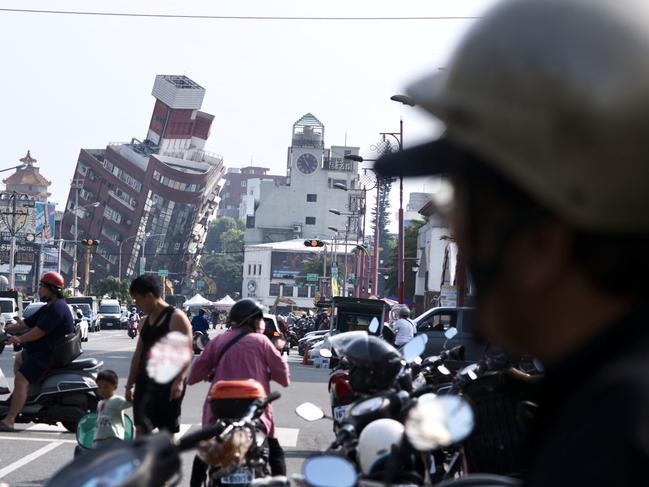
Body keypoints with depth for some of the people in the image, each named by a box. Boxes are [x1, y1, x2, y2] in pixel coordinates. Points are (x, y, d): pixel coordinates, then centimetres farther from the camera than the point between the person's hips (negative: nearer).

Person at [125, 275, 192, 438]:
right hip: (145, 380, 7)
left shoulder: (176, 318, -8)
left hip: (168, 382, -7)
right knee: (140, 428, 3)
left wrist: (179, 381, -26)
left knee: (167, 431, -3)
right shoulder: (145, 322, 16)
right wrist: (129, 385, 18)